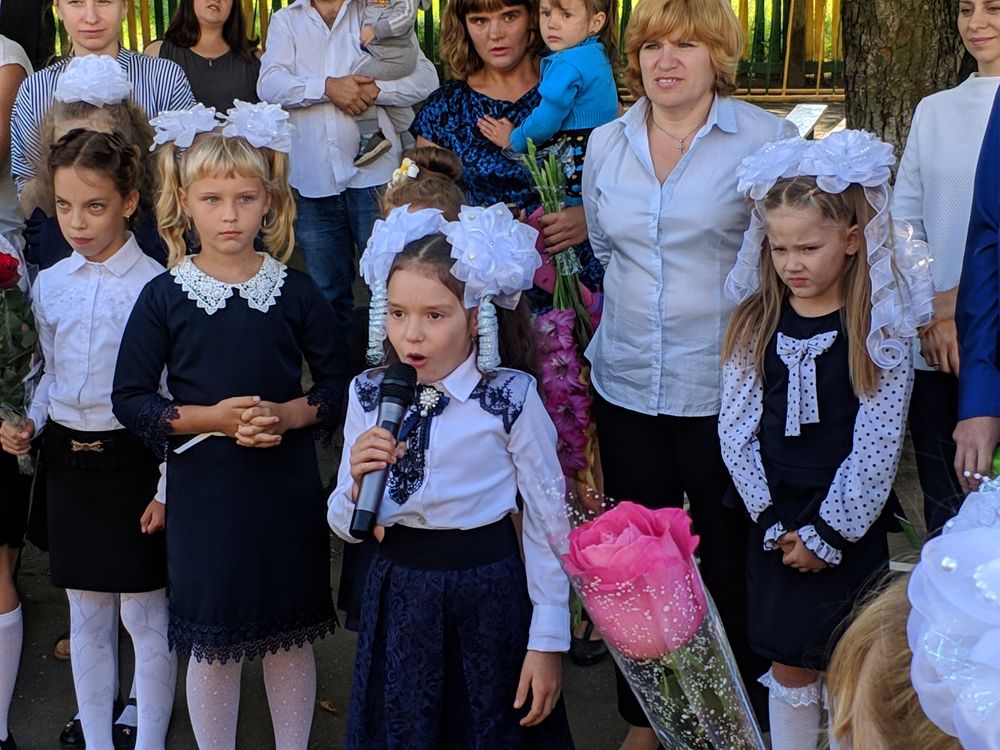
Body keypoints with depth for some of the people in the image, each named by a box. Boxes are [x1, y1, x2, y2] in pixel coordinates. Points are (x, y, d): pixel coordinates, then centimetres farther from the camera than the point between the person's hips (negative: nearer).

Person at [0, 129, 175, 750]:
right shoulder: (50, 285, 4)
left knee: (145, 616, 3)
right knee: (87, 615, 15)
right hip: (68, 459, 5)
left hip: (133, 458, -5)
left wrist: (168, 484, -10)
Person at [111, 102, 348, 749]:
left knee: (291, 635, 13)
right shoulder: (165, 297, -4)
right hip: (203, 492, -1)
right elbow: (130, 398, -3)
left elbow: (339, 382, 4)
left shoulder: (295, 291, -2)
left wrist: (287, 416, -15)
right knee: (213, 643, 9)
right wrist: (210, 418, -16)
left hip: (288, 489, 1)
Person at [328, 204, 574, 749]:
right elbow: (345, 527, 3)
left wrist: (547, 642, -6)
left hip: (488, 597, -3)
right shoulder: (368, 396, -4)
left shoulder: (510, 398, -14)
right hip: (398, 596, 3)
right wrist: (359, 482, -19)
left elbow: (546, 522, -8)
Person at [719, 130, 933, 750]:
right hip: (776, 520, 3)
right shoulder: (756, 324, 0)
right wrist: (774, 521, -8)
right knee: (790, 667, 11)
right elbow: (736, 431, -2)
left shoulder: (880, 331, -9)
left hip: (849, 525, -3)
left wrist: (828, 533, -10)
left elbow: (877, 445, -11)